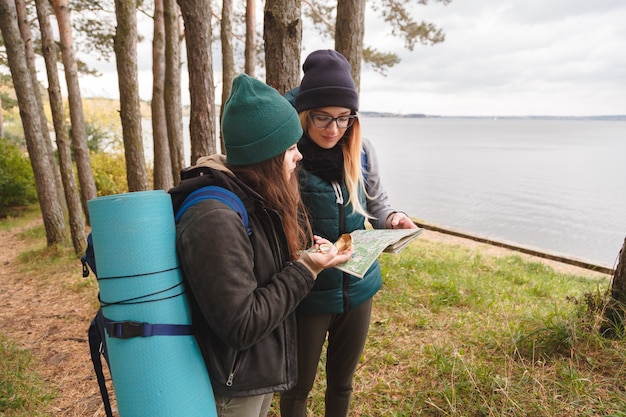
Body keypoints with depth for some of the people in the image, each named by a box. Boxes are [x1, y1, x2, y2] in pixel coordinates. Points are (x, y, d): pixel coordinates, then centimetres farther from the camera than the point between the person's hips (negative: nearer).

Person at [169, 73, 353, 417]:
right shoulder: (215, 219, -31)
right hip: (233, 388, -8)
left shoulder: (256, 198, -1)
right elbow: (241, 327, -29)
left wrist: (305, 248, -7)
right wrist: (304, 270, -24)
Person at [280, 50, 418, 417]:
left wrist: (394, 219, -11)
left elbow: (377, 204, 10)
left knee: (342, 384, 24)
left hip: (358, 288, 4)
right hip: (306, 294, -3)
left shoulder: (361, 152, -6)